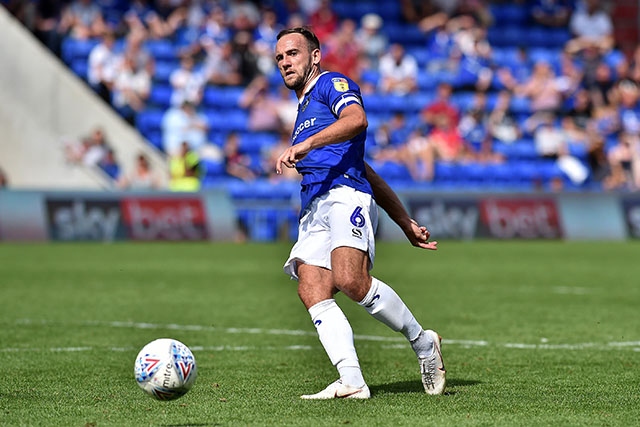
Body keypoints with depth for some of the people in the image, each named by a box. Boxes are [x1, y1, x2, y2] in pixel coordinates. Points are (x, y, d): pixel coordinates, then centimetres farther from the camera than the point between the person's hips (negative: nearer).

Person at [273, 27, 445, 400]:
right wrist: (406, 223, 29)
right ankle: (352, 382, -28)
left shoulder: (332, 83, 11)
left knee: (350, 280, -28)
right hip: (314, 208, 9)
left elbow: (357, 119, -15)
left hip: (345, 193, -8)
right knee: (312, 291, -16)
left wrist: (306, 145, -27)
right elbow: (368, 172, 34)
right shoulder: (304, 116, 36)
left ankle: (422, 341, -9)